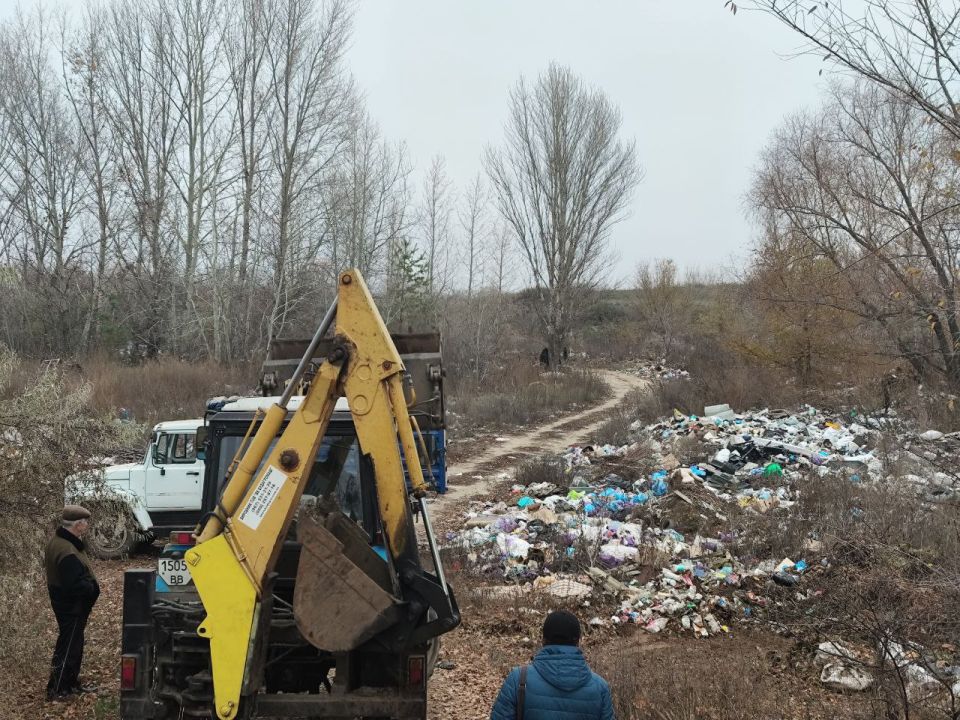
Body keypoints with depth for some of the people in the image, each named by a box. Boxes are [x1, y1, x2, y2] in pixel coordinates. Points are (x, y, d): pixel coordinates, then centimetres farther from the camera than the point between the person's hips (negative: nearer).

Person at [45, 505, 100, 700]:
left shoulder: (57, 541, 4)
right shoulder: (68, 552, -29)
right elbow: (75, 585, -32)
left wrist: (89, 585, 3)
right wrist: (92, 588, -14)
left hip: (64, 603, 10)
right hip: (72, 607, -10)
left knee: (73, 644, 20)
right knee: (68, 647, 1)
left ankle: (71, 683, 32)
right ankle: (56, 690, 9)